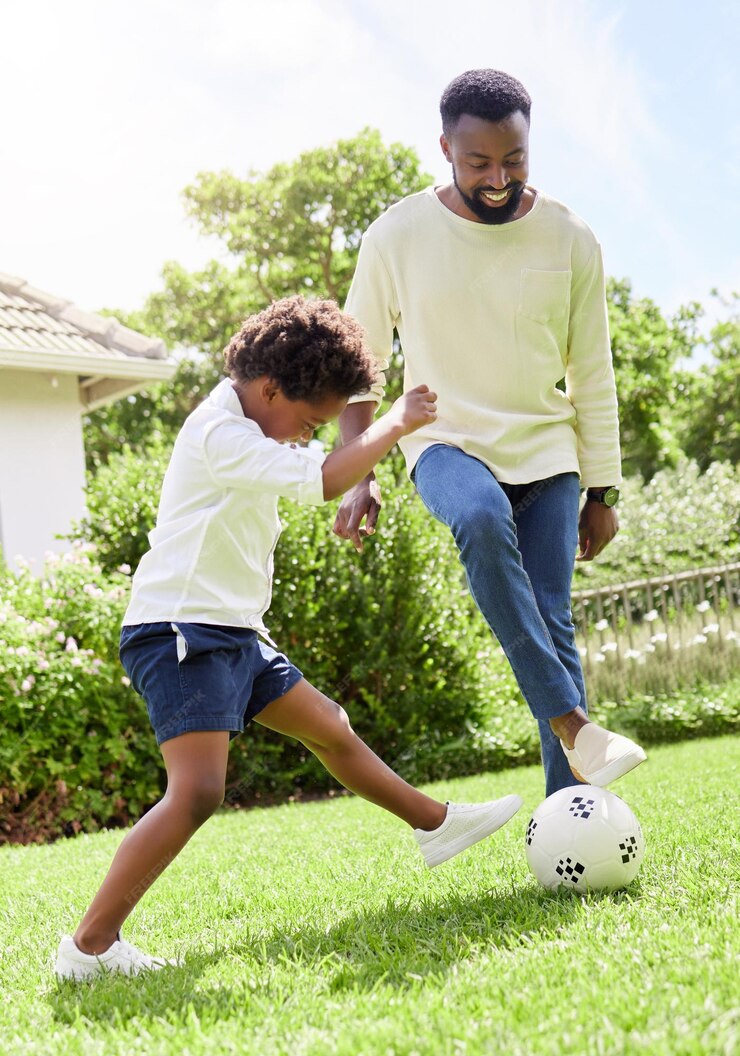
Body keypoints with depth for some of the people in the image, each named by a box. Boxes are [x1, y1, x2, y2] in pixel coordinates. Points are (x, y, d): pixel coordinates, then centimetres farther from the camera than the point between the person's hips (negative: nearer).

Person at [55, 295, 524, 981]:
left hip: (234, 636, 11)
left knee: (331, 729, 21)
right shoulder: (219, 431, -18)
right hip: (181, 632, -11)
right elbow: (323, 481, -25)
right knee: (198, 790, -22)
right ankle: (89, 946, -19)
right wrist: (397, 421, -13)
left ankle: (435, 825, 38)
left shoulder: (244, 433, 15)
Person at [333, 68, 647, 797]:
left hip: (544, 451, 2)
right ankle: (571, 724, -33)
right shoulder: (397, 237, -7)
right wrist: (357, 477, -4)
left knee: (553, 624, -7)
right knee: (482, 518, -36)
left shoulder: (569, 242, -3)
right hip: (447, 442, -2)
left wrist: (601, 492, 5)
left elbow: (592, 377, 5)